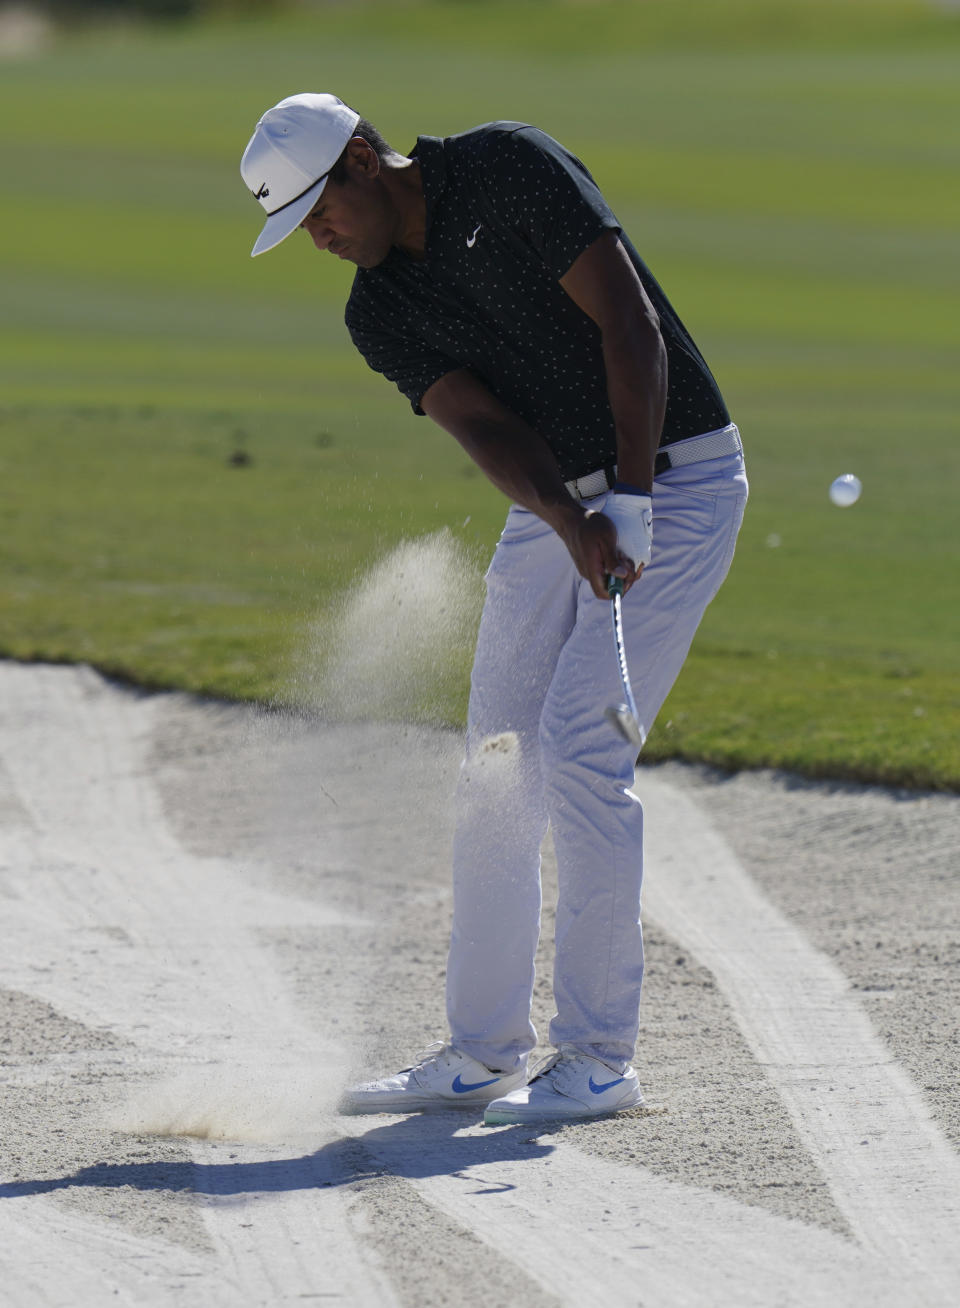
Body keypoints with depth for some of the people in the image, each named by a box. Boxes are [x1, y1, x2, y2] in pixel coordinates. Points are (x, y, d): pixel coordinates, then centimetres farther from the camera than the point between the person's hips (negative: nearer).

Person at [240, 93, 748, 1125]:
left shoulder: (511, 169, -16)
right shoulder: (377, 314, 2)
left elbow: (628, 322, -20)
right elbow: (483, 424, -12)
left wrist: (630, 499, -27)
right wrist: (571, 523, -31)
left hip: (674, 473, -7)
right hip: (554, 504, 7)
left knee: (579, 744, -16)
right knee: (497, 766, 4)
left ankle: (599, 1060, -10)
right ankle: (483, 1054, 15)